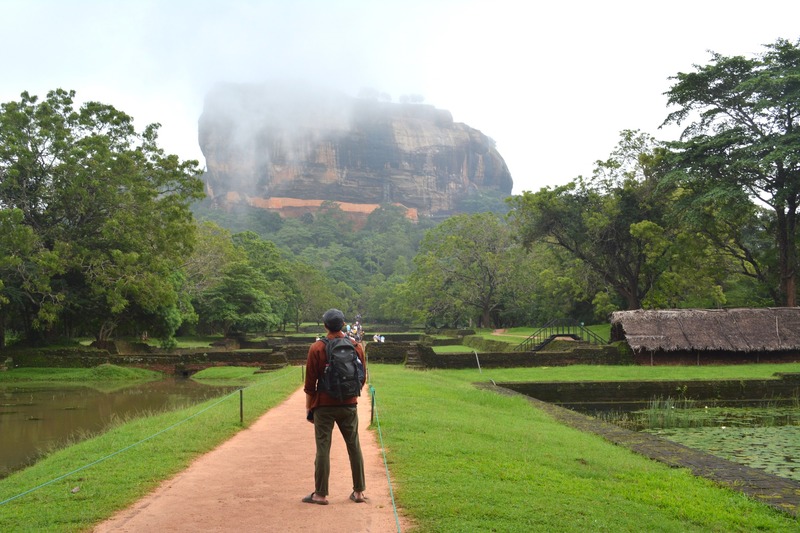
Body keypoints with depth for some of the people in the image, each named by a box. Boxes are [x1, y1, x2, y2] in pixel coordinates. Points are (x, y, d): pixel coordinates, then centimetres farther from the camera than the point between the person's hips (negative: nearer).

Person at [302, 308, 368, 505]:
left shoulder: (316, 348, -8)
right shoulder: (357, 347, 1)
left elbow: (310, 383, -5)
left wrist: (309, 408, 3)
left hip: (324, 406, -3)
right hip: (349, 405, 3)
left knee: (323, 449, 2)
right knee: (354, 447, 11)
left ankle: (321, 494, 6)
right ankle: (359, 491, 16)